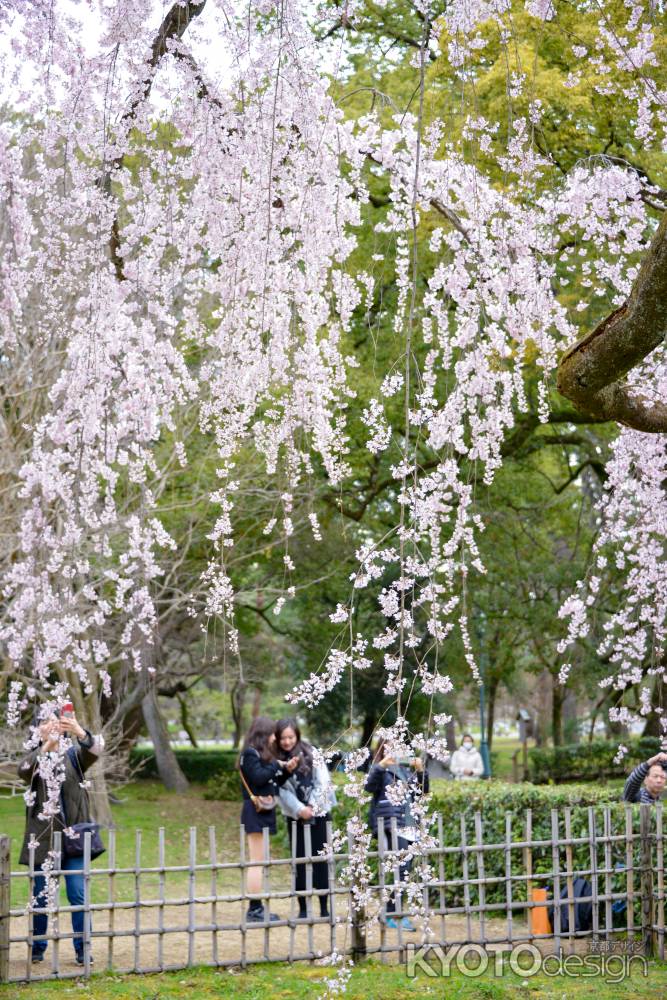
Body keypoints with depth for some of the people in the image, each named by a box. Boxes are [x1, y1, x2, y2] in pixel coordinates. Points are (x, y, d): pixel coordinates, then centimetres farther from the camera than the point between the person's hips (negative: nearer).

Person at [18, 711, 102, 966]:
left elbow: (94, 751, -17)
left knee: (78, 896, -3)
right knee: (41, 897, 7)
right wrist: (47, 745, -38)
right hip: (43, 838, 0)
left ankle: (82, 949, 4)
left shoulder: (73, 755, 5)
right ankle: (37, 949, 21)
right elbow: (24, 770, -21)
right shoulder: (34, 758, 3)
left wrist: (78, 731, -39)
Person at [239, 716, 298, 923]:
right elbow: (258, 777, -22)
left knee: (259, 862, 9)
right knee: (257, 861, -10)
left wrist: (286, 770, 3)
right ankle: (255, 908, -10)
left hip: (264, 812, 10)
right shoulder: (250, 754, -9)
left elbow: (273, 782, 18)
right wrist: (276, 765, -10)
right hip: (256, 812, -10)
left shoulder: (261, 754, 18)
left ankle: (256, 908, 11)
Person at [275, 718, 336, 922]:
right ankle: (303, 908, 4)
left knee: (320, 858, -1)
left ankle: (324, 907, 2)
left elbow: (323, 780, -3)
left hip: (319, 813, -1)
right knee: (299, 860, 0)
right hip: (295, 816, 1)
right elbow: (283, 790, -4)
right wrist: (300, 809, -15)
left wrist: (313, 806, -10)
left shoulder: (310, 753, 0)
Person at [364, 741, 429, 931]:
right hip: (391, 825, -7)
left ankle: (391, 913, 14)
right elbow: (369, 786, -15)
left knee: (405, 869, 6)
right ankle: (396, 915, -17)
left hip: (409, 825, 7)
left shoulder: (406, 769, 19)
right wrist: (381, 765, -26)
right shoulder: (381, 769, 2)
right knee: (402, 867, -18)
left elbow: (423, 790, 19)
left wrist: (421, 771, 3)